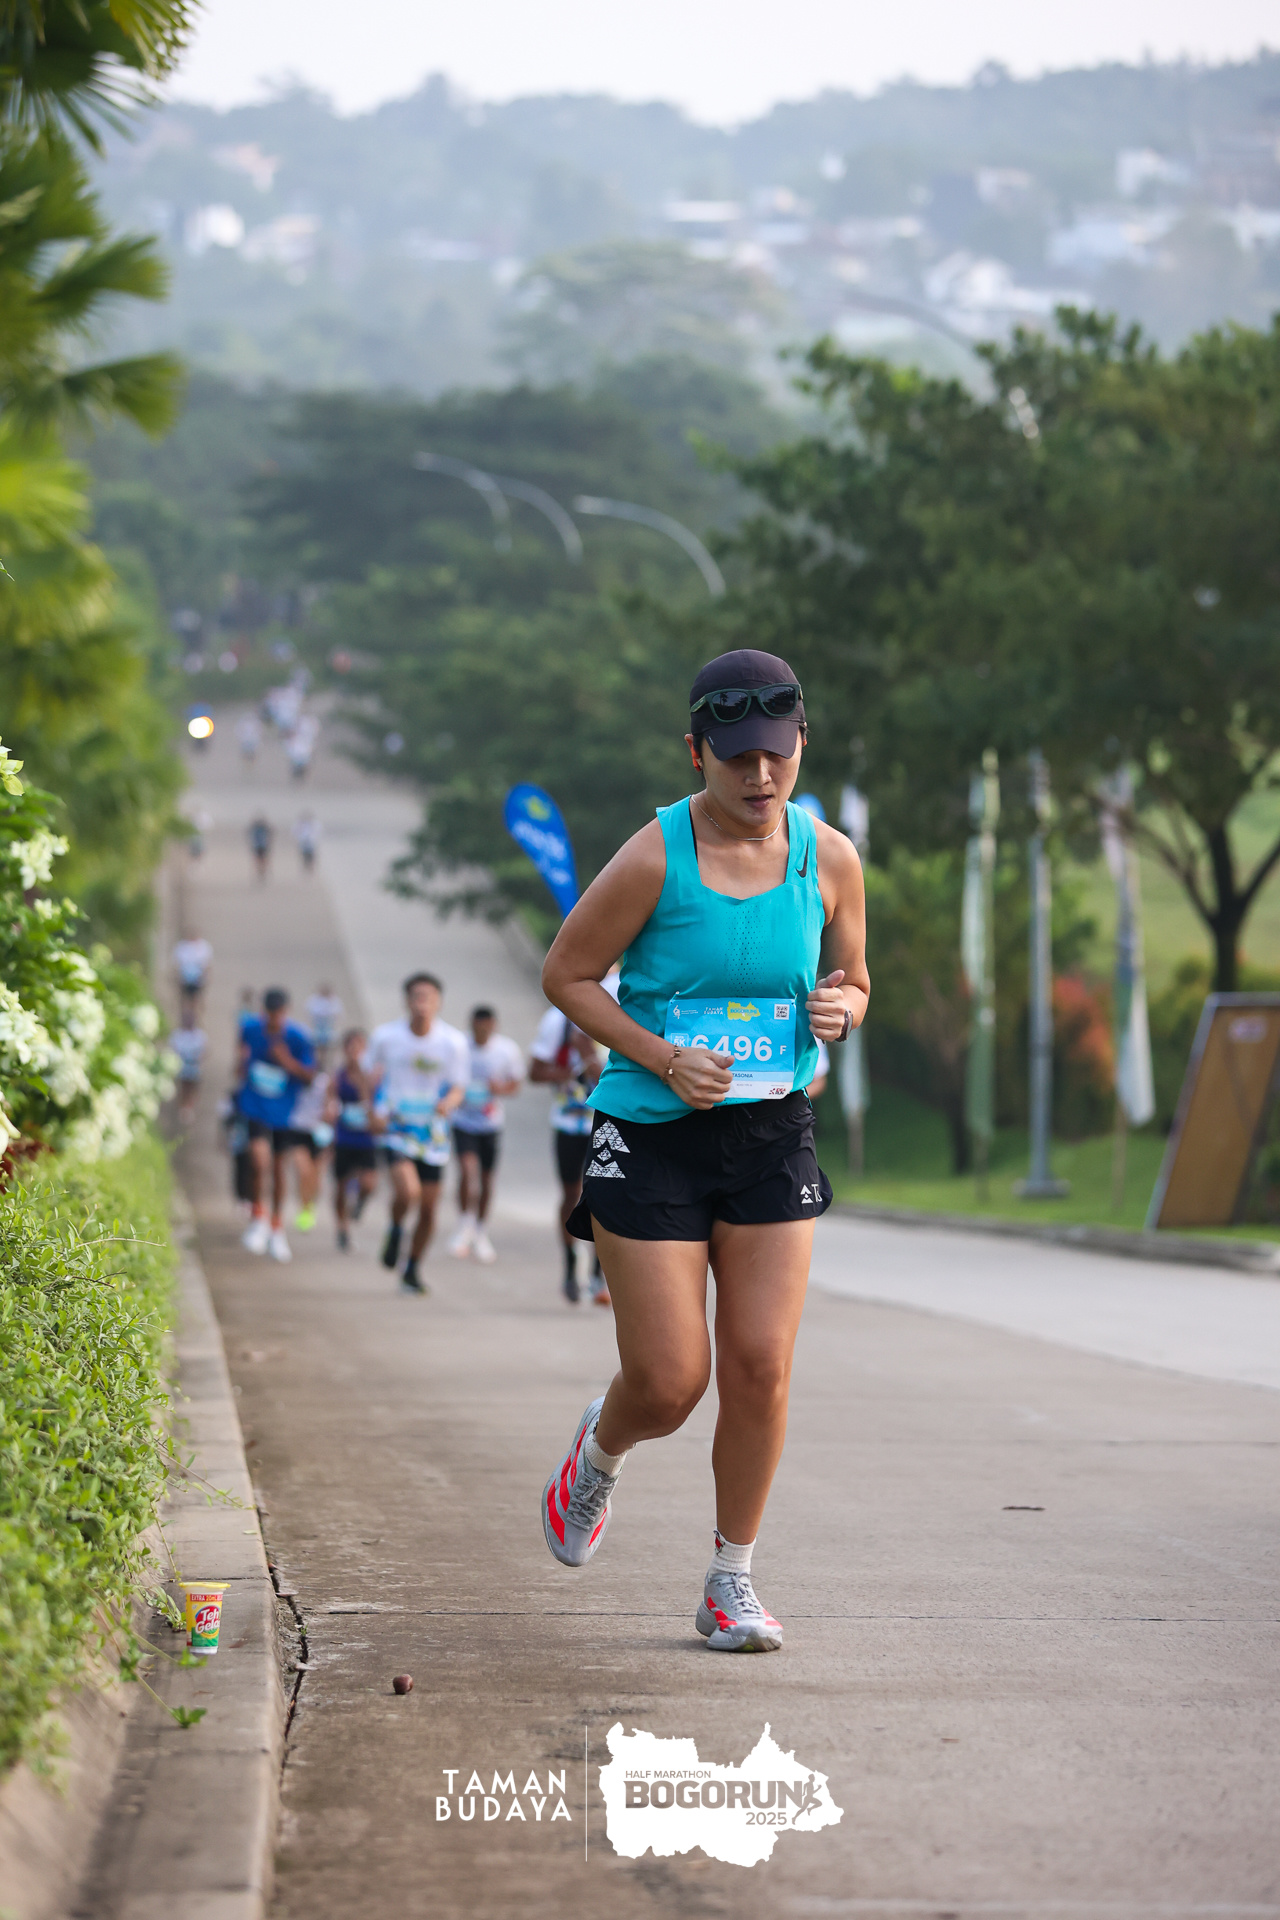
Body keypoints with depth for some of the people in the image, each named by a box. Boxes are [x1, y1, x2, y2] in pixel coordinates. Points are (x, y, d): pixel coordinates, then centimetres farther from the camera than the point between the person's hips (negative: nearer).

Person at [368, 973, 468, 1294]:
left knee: (428, 1207, 6)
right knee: (407, 1191, -24)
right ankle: (396, 1230, 10)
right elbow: (372, 1075, 9)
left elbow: (458, 1087, -2)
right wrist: (377, 1110, -5)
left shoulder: (453, 1041, -7)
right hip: (397, 1126, -2)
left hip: (433, 1132, 2)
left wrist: (449, 1101, -25)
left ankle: (412, 1269, 26)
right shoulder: (386, 1036, -6)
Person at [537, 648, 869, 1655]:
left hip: (773, 1136, 3)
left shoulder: (829, 858, -1)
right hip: (651, 1136, -3)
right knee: (669, 1384, -4)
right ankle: (601, 1450, 34)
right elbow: (565, 974, -4)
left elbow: (853, 982, 15)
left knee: (762, 1365, -4)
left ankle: (733, 1579, 14)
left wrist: (840, 1008, -10)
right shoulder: (653, 860, -13)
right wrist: (663, 1057, -15)